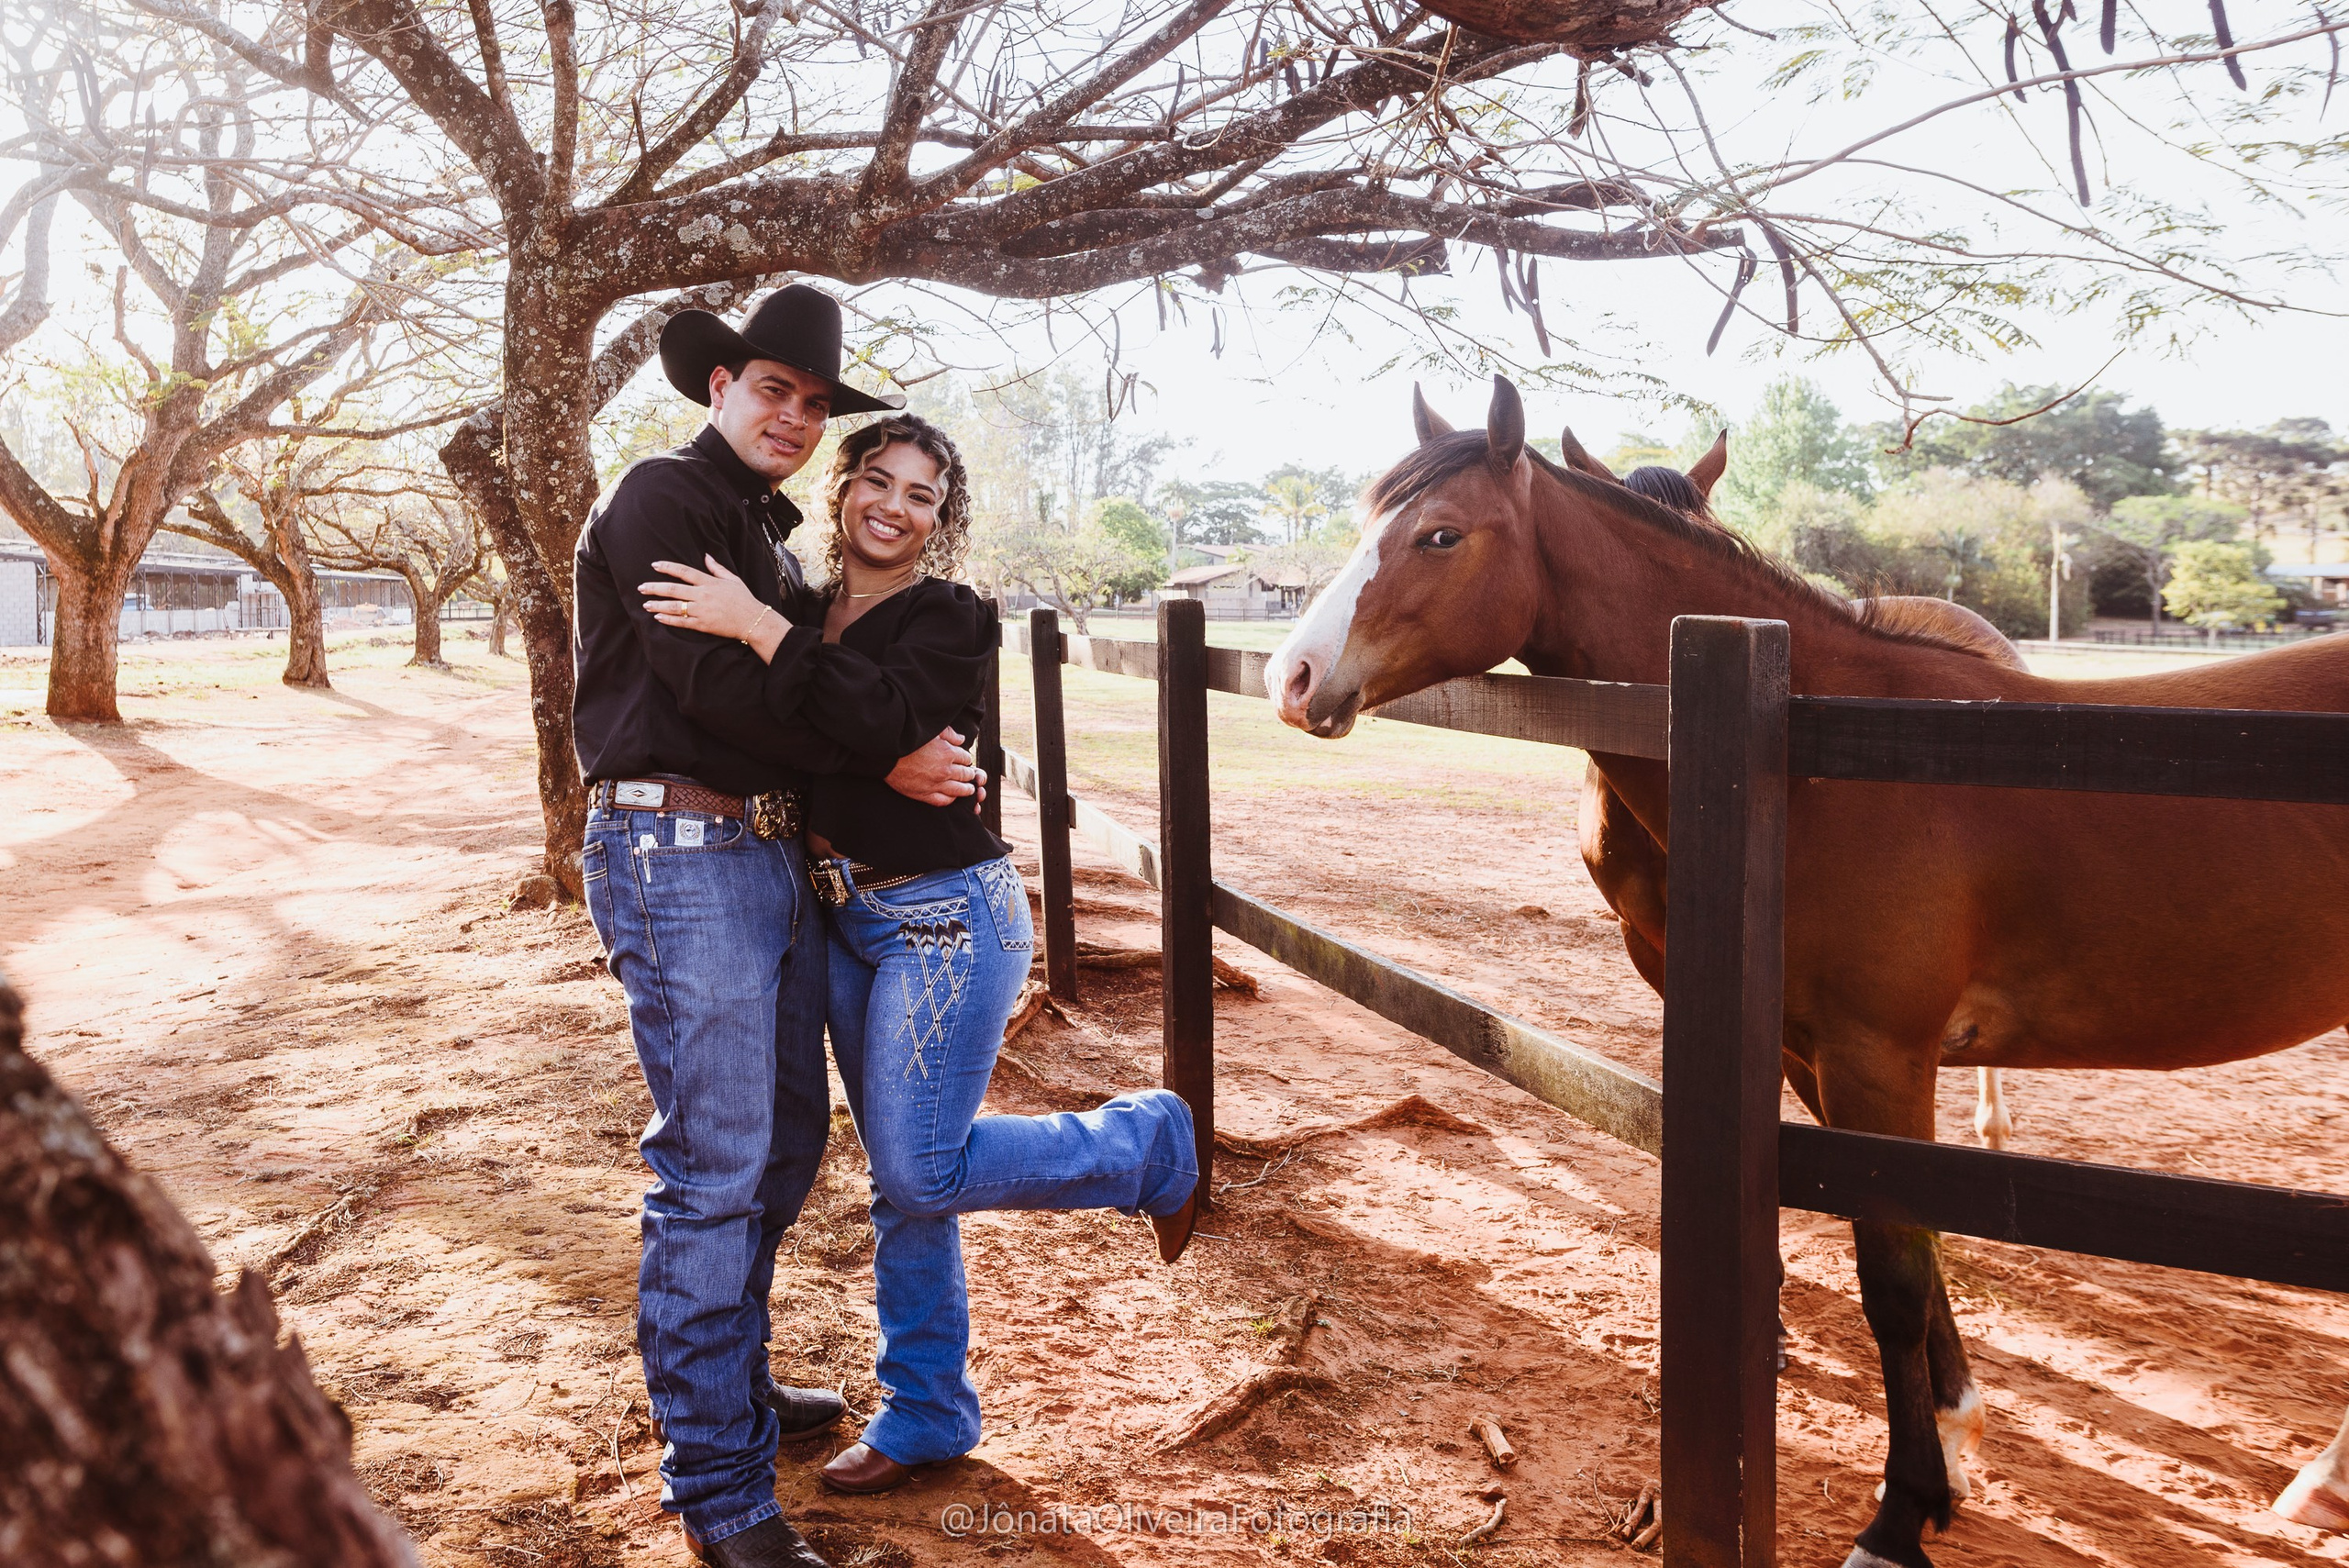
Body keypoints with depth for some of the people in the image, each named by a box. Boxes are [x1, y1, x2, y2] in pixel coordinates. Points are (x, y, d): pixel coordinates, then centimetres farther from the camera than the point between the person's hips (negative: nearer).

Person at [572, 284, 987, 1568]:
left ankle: (731, 1377, 36)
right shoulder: (662, 500, -7)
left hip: (773, 854, 10)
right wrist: (882, 763, -13)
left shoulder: (771, 535, 21)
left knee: (787, 1134, 17)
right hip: (677, 855, -9)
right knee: (714, 1168, -6)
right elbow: (714, 682, -18)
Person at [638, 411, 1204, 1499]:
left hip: (944, 916, -7)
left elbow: (891, 720, -29)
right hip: (843, 920, 7)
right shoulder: (811, 615, 10)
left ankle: (1151, 1146, 15)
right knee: (898, 1178, 12)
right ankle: (926, 1415, 26)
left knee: (921, 1171, -7)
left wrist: (759, 629, -30)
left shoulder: (953, 617, -11)